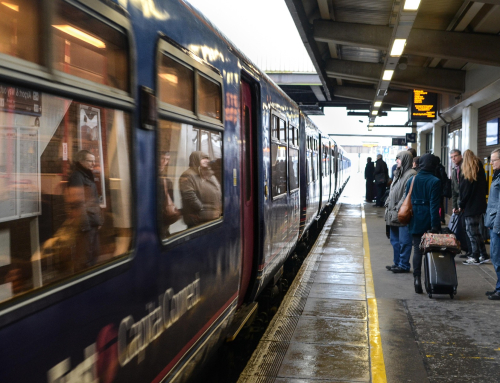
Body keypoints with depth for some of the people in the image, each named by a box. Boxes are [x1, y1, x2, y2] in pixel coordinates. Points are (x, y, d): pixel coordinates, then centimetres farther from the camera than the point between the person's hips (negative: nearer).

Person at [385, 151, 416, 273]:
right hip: (393, 214, 10)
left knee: (404, 241, -3)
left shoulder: (411, 175, -13)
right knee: (395, 240, 16)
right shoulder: (398, 173, 18)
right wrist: (388, 205, 13)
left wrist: (398, 208, -20)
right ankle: (397, 263, 25)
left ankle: (404, 265, 4)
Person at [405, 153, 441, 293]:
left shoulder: (411, 180, 5)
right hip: (428, 220, -3)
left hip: (415, 220, 3)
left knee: (417, 250, 7)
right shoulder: (435, 182, -9)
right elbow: (434, 205, -13)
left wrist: (408, 220, 15)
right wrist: (435, 225, -12)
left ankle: (417, 278, -4)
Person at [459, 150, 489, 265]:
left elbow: (464, 191, -12)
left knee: (472, 231, -3)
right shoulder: (480, 170, 10)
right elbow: (484, 188, 14)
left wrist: (461, 205, -2)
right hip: (480, 205, 8)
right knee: (476, 231, 14)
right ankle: (483, 255, 16)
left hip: (470, 207, -8)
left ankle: (475, 257, -1)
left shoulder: (467, 174, -12)